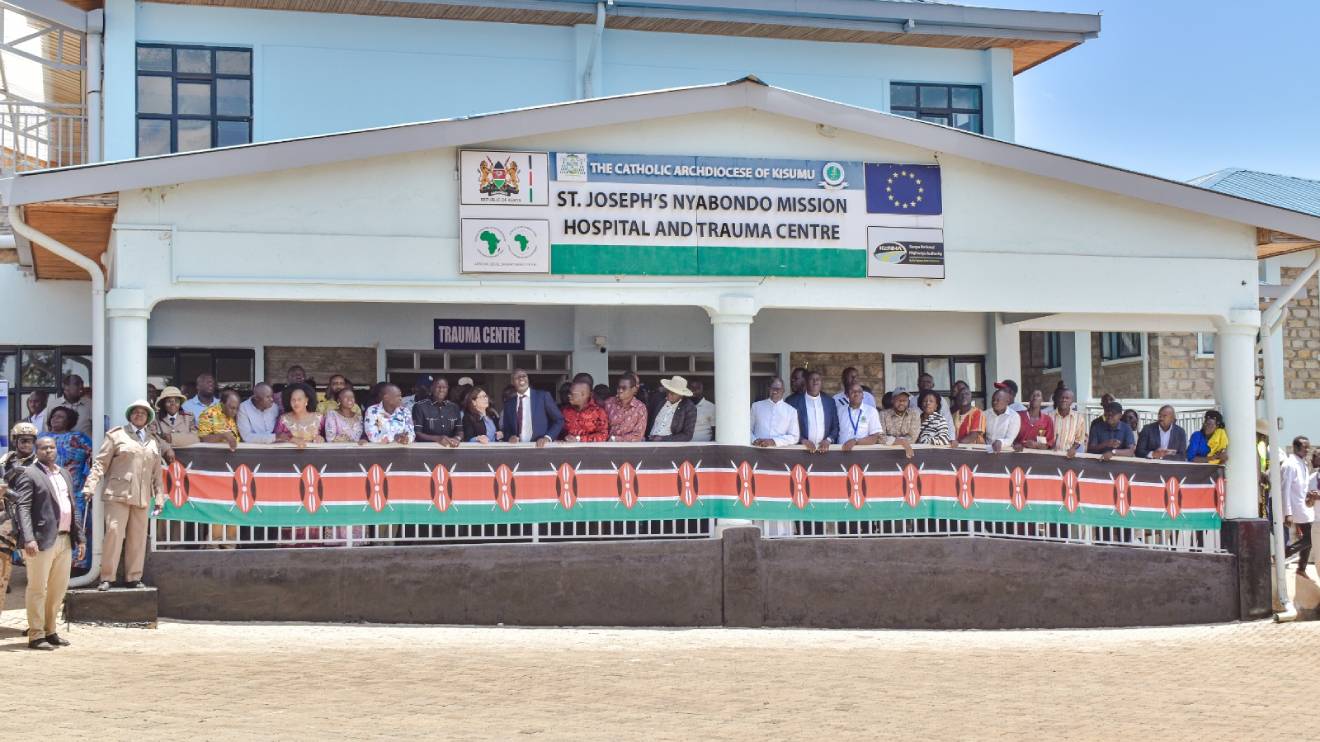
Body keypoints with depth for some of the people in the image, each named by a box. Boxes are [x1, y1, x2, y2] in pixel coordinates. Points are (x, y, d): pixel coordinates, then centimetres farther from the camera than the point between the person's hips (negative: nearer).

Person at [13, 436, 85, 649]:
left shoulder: (64, 474, 19)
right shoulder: (28, 474, -4)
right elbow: (22, 507, -13)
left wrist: (79, 538, 17)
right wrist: (28, 539, -24)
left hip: (64, 540, 7)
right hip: (42, 540, -7)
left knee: (58, 588, 12)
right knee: (38, 588, -2)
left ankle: (49, 632, 22)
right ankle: (36, 636, 3)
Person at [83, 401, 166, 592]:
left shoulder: (154, 442, 19)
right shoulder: (116, 435, 7)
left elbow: (157, 473, 19)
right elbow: (100, 463, 2)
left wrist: (159, 498, 14)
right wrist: (90, 486, -8)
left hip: (142, 498, 4)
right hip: (118, 495, -4)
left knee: (138, 537, 5)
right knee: (114, 533, -10)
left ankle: (134, 577, 13)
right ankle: (107, 578, -5)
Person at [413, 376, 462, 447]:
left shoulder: (454, 408, 15)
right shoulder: (420, 407, 1)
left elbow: (460, 432, 10)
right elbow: (416, 434, -6)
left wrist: (456, 439, -13)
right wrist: (437, 438, -19)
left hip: (450, 447, 3)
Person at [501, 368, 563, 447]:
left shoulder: (543, 396, 2)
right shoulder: (508, 404, 11)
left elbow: (559, 420, 1)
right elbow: (506, 430, 17)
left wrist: (548, 437, -13)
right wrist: (510, 437, -5)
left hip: (541, 445, -3)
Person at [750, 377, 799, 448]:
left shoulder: (791, 411, 10)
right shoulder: (756, 406, 14)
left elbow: (794, 437, 4)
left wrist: (774, 441, -9)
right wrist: (754, 440, -7)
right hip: (758, 450, 0)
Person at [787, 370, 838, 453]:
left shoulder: (830, 402, 11)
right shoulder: (793, 401, 2)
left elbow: (835, 426, 12)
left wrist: (828, 440, -5)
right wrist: (802, 440, -12)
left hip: (824, 449, 2)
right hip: (802, 449, -2)